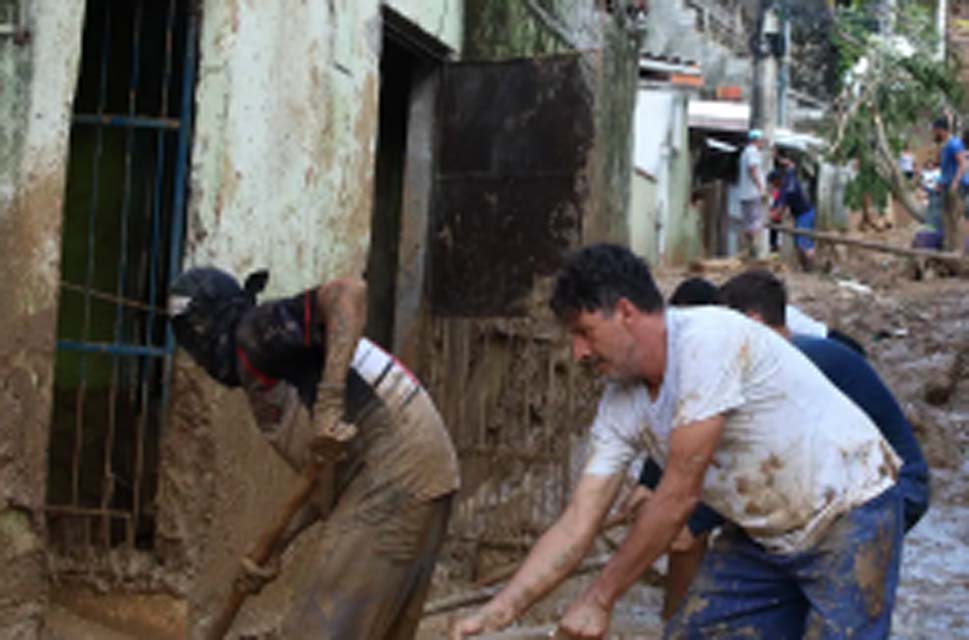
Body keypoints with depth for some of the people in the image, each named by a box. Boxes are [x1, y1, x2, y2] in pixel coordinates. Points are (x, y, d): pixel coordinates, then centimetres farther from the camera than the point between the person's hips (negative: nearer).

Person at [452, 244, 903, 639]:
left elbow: (679, 496, -27)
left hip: (850, 516, -8)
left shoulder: (710, 339, -27)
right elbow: (576, 526, -4)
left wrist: (600, 598, -19)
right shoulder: (621, 405, -3)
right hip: (762, 535, 8)